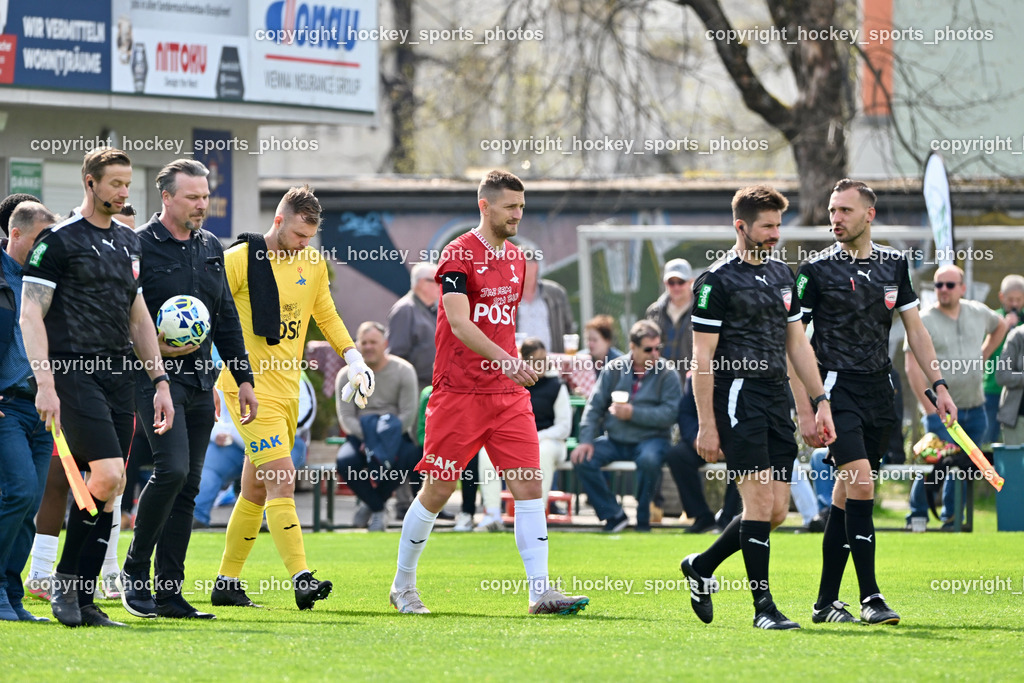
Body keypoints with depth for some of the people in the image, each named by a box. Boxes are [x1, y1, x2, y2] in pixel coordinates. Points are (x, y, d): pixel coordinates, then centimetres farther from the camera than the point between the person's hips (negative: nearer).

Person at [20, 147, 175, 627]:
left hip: (119, 376, 7)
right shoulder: (59, 241, -4)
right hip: (74, 372, -7)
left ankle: (82, 601, 4)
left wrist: (159, 380, 16)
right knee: (108, 474, -19)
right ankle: (64, 579, -4)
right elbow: (30, 313, -8)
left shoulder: (128, 243, 18)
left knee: (106, 488, 1)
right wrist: (45, 383, -16)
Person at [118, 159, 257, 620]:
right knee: (172, 469, -21)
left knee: (188, 487, 4)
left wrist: (243, 378, 18)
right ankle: (135, 570, -5)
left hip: (201, 379, 7)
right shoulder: (139, 246, -6)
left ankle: (169, 593, 7)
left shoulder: (211, 248, 16)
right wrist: (155, 347, -21)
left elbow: (226, 318, 22)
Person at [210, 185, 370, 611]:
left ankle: (227, 583, 19)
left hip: (287, 385, 7)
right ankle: (301, 580, -23)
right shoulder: (240, 260, -10)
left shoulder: (313, 264, 10)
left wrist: (353, 358, 13)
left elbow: (326, 315, 24)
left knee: (256, 490, 11)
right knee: (282, 480, -17)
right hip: (250, 385, -7)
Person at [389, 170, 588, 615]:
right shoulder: (459, 255, -10)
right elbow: (460, 324, -21)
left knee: (529, 485, -6)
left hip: (508, 394, 6)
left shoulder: (515, 257, 13)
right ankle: (403, 586, 17)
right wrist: (505, 361, -32)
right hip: (458, 392, -6)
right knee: (437, 491, 1)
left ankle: (540, 592, -9)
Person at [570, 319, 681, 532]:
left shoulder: (667, 375, 0)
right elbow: (594, 406, 6)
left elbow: (669, 414, -12)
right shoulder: (613, 369, 8)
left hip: (650, 439, -3)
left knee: (649, 460, -37)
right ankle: (614, 515, -11)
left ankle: (643, 518, -15)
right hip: (614, 440, 3)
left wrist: (633, 413, -18)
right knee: (583, 459, -22)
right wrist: (586, 440, -7)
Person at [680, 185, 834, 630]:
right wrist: (706, 425, -13)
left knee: (775, 511, 5)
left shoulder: (781, 275, 16)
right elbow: (702, 357, -9)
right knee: (760, 501, -12)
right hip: (738, 397, -7)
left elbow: (797, 342, 21)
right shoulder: (717, 280, -7)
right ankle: (763, 607, -6)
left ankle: (701, 567, 24)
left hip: (777, 400, 7)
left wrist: (820, 400, 13)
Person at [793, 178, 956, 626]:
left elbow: (914, 328, 17)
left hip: (878, 393, 5)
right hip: (835, 388, -5)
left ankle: (826, 602, 12)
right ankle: (869, 598, -17)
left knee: (846, 495, 6)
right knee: (861, 484, -18)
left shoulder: (894, 265, 10)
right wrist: (804, 409, -11)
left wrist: (938, 384, 9)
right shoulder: (816, 270, -4)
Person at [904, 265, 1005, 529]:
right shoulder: (923, 322, -8)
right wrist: (930, 410, -18)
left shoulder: (978, 313, 6)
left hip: (975, 409, 5)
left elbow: (1000, 326, 30)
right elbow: (913, 368, -13)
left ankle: (952, 517, 18)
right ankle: (917, 515, 4)